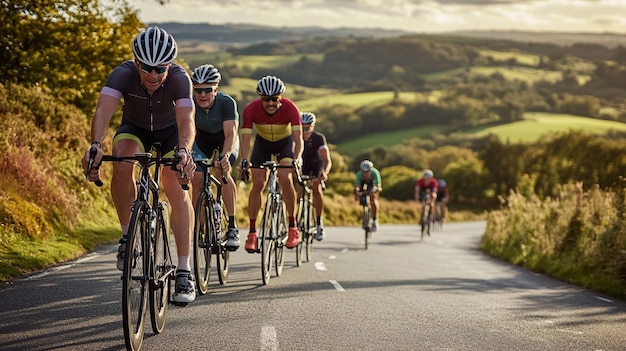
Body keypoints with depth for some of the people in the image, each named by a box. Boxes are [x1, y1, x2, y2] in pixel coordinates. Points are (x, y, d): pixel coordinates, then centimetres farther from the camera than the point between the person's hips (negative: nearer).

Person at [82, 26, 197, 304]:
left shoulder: (179, 79, -33)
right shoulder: (123, 74, -31)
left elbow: (186, 120, -47)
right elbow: (104, 110, -45)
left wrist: (184, 151, -68)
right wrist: (96, 145, -63)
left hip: (169, 132, -1)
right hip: (134, 128, 1)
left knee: (176, 189, -20)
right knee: (122, 163, -32)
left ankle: (184, 272, -17)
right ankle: (128, 235, -14)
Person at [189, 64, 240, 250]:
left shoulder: (226, 102, -33)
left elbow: (230, 134, -40)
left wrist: (225, 156, -58)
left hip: (225, 139, -3)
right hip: (203, 138, 3)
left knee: (222, 171, -27)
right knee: (197, 180, -12)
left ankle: (232, 227, -21)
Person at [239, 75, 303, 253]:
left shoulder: (290, 108, -32)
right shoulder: (251, 109, -30)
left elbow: (298, 137, -39)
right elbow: (245, 138, -35)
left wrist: (297, 158, -57)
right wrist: (244, 160, -53)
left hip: (285, 142, -1)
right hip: (262, 142, 1)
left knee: (285, 178, -23)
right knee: (258, 184, -12)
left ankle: (293, 227, -10)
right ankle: (252, 232, -3)